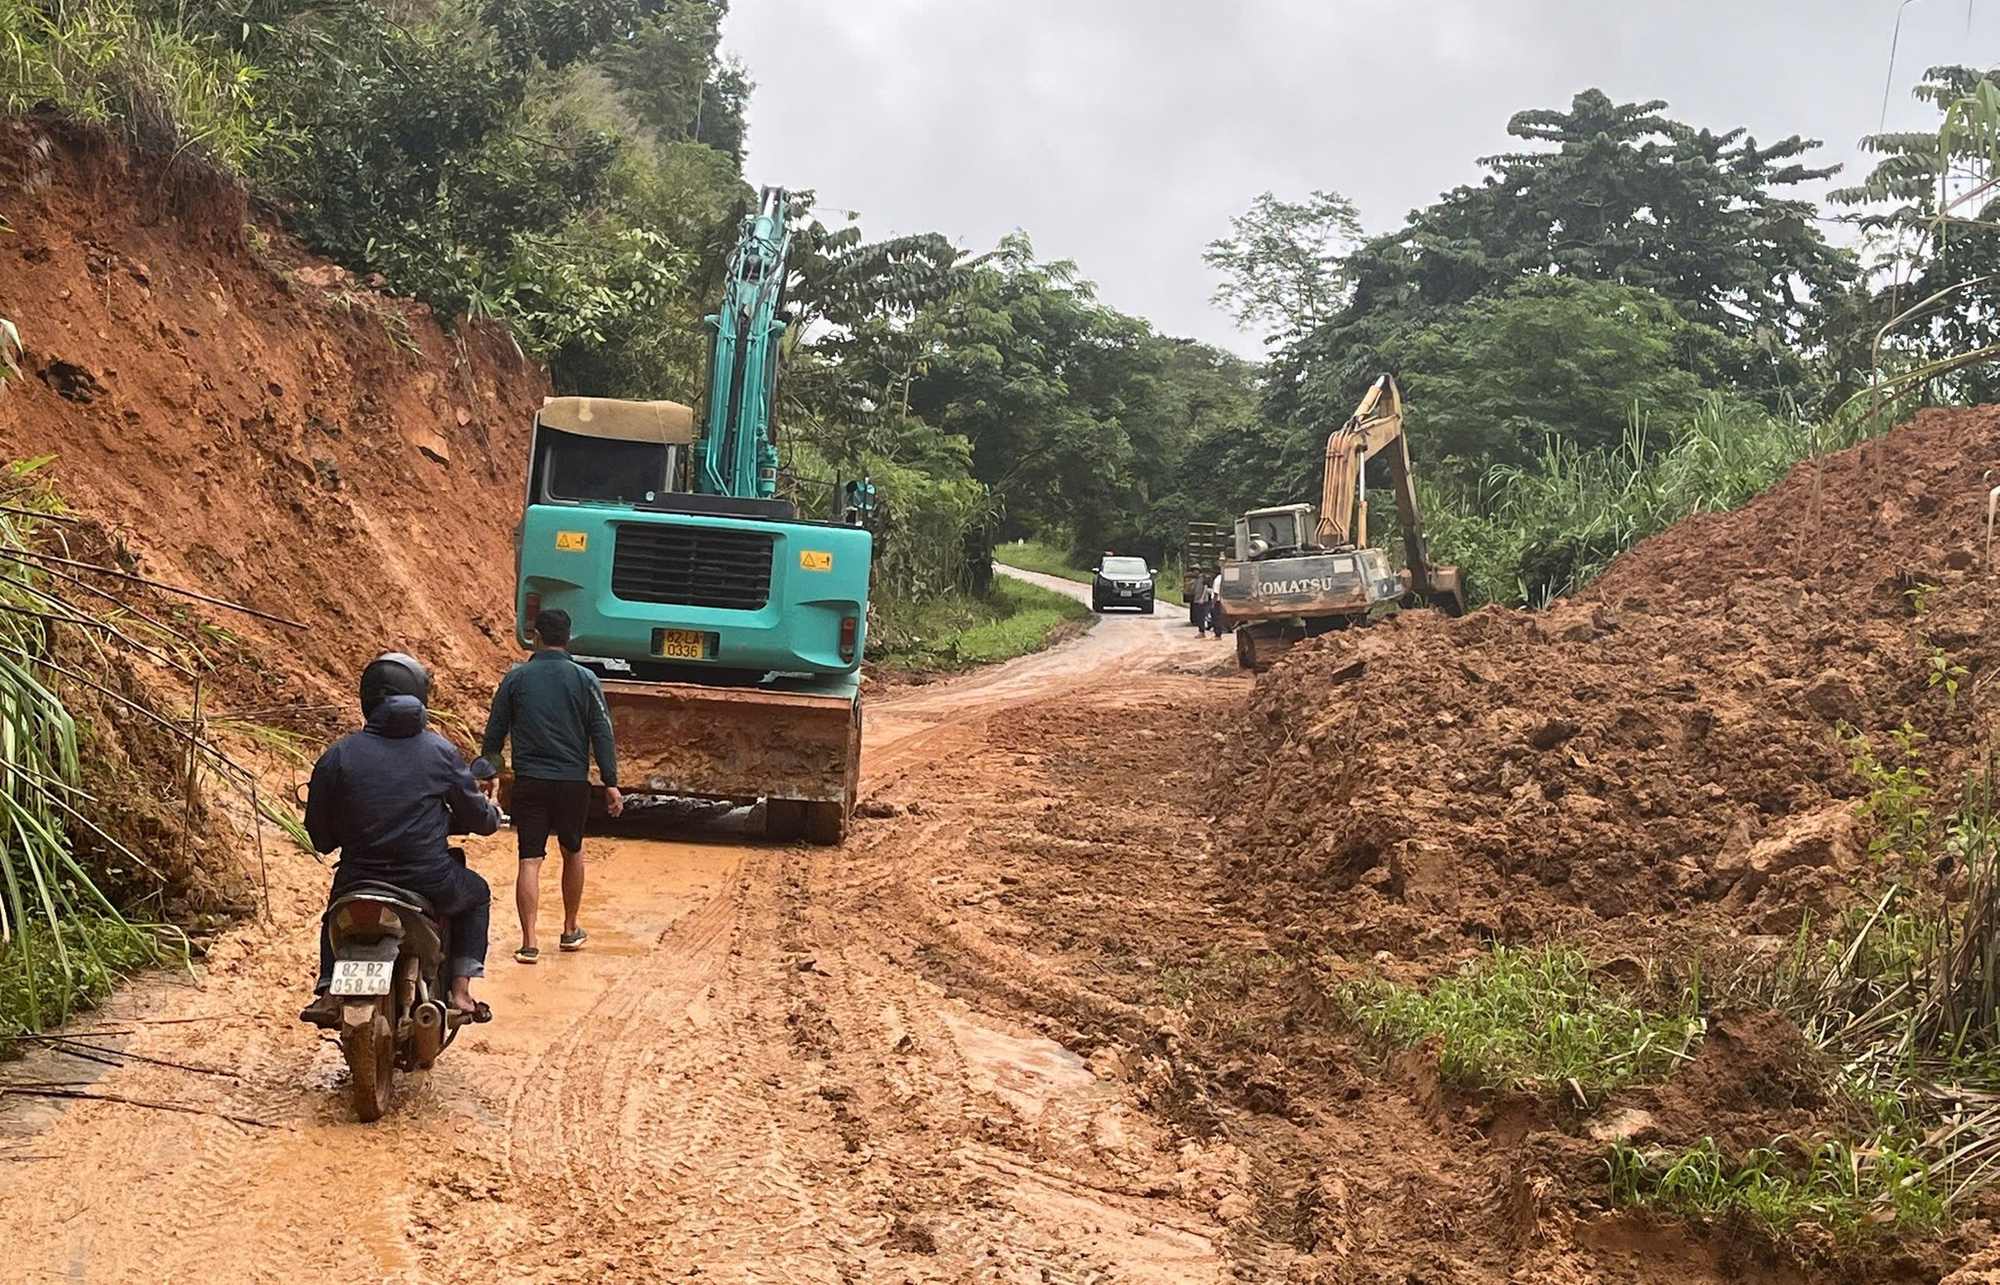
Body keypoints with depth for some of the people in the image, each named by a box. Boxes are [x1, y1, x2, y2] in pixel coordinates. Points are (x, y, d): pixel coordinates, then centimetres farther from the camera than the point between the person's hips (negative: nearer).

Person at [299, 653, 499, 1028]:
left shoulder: (338, 756, -2)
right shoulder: (441, 752, -2)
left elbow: (320, 834, 3)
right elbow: (478, 816, 7)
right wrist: (493, 815, 31)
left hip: (359, 883, 2)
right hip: (431, 886, -2)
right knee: (476, 894, 30)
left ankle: (329, 993, 21)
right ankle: (460, 990, 18)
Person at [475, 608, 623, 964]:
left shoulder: (516, 678, 0)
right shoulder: (585, 680, -2)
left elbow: (494, 732, 6)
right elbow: (602, 734, -3)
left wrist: (488, 772, 19)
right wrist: (611, 783, 1)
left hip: (529, 781, 0)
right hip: (573, 781, 0)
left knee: (530, 860, 0)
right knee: (572, 852, 19)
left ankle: (529, 943, -7)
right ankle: (571, 931, 29)